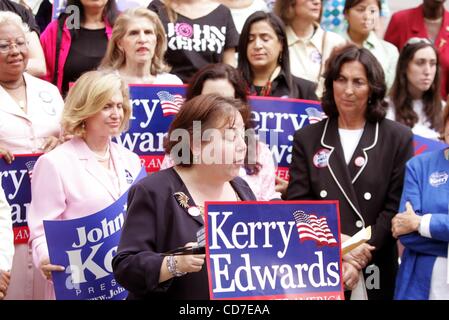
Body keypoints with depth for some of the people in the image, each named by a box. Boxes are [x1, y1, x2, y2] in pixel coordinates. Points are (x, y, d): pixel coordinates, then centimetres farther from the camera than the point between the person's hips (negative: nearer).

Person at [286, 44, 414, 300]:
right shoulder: (307, 138, 8)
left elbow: (397, 207, -3)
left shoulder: (398, 138, 3)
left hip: (376, 271, -1)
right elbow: (296, 203, 1)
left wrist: (361, 256, -14)